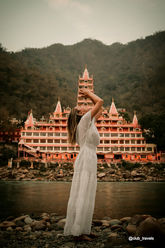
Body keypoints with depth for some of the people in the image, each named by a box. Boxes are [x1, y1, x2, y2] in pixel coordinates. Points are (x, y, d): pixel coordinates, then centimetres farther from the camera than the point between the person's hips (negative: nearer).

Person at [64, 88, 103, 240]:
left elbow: (100, 109, 32)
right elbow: (100, 102, -6)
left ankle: (83, 229, 17)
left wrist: (89, 95, 25)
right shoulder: (84, 120, -4)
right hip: (85, 162, -9)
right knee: (82, 197, -8)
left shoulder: (90, 122, 20)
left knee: (87, 197, 10)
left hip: (90, 164, 9)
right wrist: (89, 93, 11)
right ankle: (77, 231, -3)